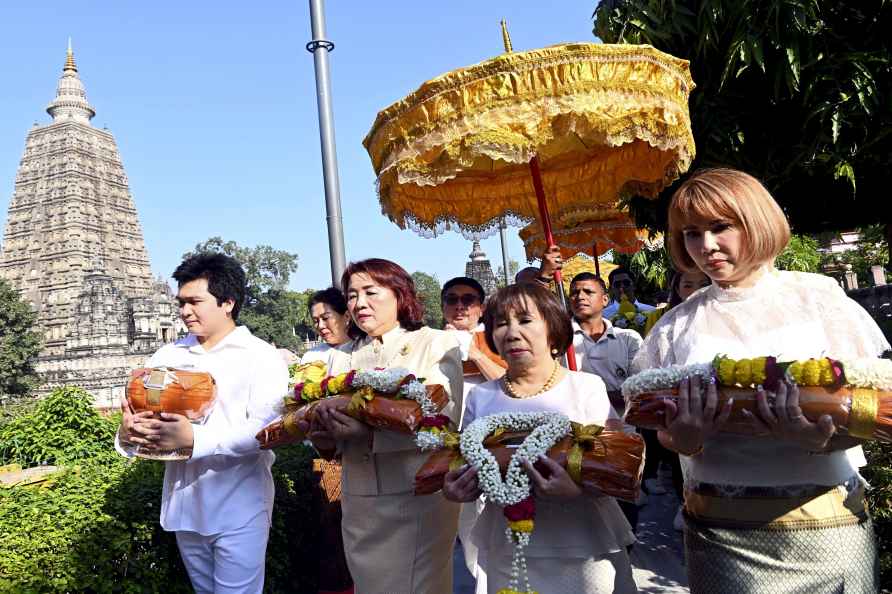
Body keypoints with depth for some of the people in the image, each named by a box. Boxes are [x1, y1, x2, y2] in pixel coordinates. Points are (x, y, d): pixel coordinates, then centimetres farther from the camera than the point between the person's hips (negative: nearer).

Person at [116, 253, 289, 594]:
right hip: (182, 505, 5)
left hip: (238, 509, -5)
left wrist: (195, 439, -29)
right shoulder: (167, 356, 9)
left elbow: (263, 429, -18)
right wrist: (128, 433, -18)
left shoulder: (262, 356, -7)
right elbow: (135, 413, 6)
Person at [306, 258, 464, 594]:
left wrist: (370, 435, -27)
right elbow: (328, 415, 12)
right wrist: (323, 437, -12)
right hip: (359, 502, 5)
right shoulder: (342, 356, 12)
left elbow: (444, 421, -16)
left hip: (420, 497, -4)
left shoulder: (436, 344, -4)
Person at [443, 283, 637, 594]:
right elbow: (468, 466, 8)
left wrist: (578, 487, -29)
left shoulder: (587, 387, -6)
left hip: (585, 553, -2)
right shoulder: (481, 397, 3)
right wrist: (456, 489, -14)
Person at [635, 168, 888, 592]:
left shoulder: (819, 297, -1)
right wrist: (684, 439, -20)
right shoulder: (677, 325, 3)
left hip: (827, 521, 0)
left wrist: (820, 439, -24)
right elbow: (666, 433, 3)